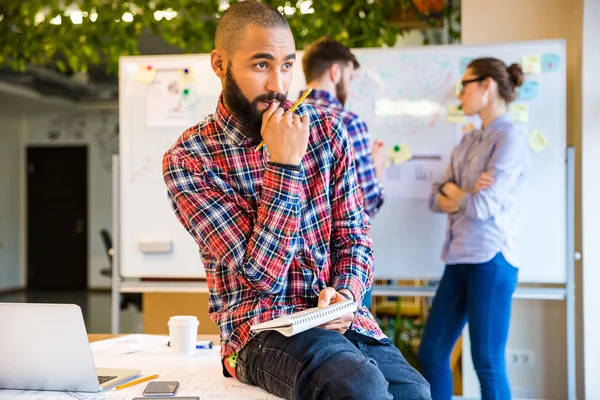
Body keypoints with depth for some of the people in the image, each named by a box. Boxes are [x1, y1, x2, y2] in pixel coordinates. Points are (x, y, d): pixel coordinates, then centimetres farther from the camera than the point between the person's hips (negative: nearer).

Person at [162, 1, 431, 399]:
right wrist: (284, 165, -19)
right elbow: (261, 274, -14)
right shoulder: (187, 161, -8)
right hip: (261, 327, -4)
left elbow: (354, 234, 9)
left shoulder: (325, 128, 5)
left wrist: (345, 294, -11)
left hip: (338, 318, 4)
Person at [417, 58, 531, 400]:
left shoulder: (511, 139, -9)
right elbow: (437, 199, 9)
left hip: (490, 260, -8)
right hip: (458, 259, 8)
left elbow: (483, 206, -16)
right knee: (431, 353, 10)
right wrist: (465, 196, -11)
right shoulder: (468, 142, 14)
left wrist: (452, 191, 2)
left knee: (488, 363, 0)